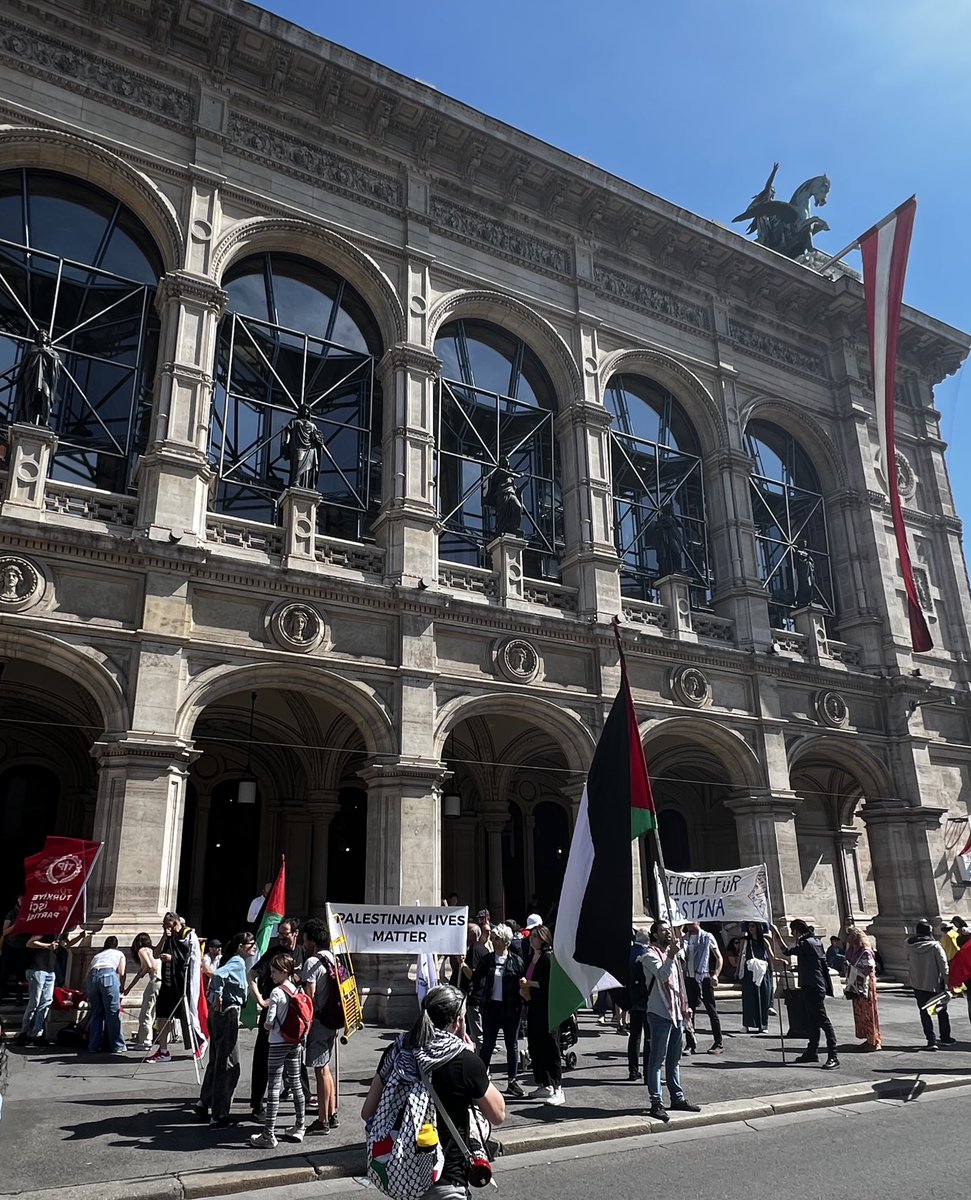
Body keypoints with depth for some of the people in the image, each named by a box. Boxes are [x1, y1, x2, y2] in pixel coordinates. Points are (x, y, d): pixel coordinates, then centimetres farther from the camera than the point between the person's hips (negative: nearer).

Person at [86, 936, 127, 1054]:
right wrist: (121, 990, 22)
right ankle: (117, 1046, 4)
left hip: (92, 976, 3)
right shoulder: (119, 954, 28)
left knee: (96, 1013, 14)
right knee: (113, 1013, 2)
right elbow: (121, 974, 13)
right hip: (108, 974, -3)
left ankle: (94, 1046, 13)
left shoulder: (97, 955, 36)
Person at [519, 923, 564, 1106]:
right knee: (534, 1046, 11)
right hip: (534, 1008, 9)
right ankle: (544, 1085, 21)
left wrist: (530, 984, -14)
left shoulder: (548, 958, -12)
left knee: (549, 1046, -7)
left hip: (546, 1008, -9)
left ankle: (557, 1089, -2)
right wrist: (524, 989, 5)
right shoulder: (533, 958, 13)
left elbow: (551, 982, -21)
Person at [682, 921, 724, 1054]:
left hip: (704, 978, -5)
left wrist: (715, 975, -14)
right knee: (689, 1012, 7)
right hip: (689, 978, 5)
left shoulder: (707, 937, -4)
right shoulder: (685, 938, 9)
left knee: (711, 1011, 1)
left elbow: (719, 957, -2)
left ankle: (718, 1043, 9)